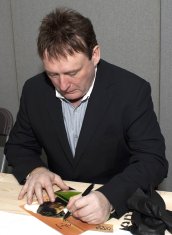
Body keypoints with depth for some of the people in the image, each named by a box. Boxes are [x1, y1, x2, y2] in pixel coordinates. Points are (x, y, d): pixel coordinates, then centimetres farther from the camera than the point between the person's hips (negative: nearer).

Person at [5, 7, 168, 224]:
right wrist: (34, 170, -16)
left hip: (120, 207, -1)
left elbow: (153, 160, -18)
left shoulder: (131, 91, -16)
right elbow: (18, 146, 5)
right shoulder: (34, 90, -6)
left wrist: (109, 198, -34)